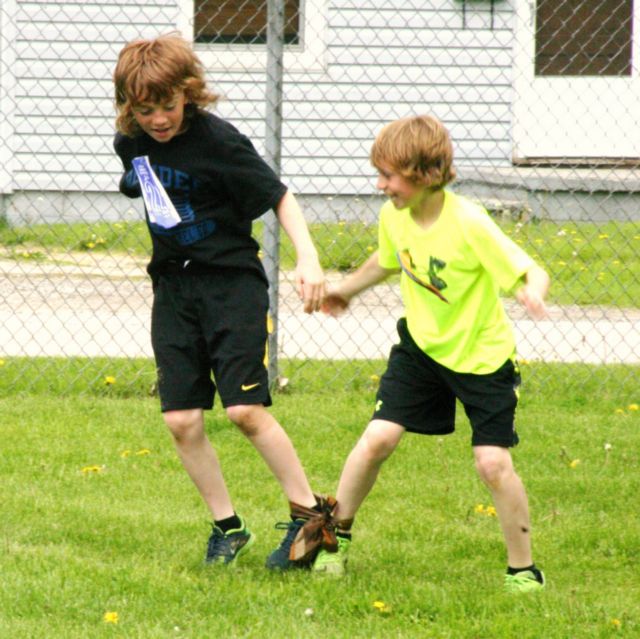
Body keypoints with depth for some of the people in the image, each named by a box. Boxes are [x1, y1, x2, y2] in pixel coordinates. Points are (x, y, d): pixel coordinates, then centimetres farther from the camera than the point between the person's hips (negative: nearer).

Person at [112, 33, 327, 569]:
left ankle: (309, 515, 0)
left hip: (232, 280, -6)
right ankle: (228, 526, 13)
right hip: (173, 285, 6)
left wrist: (307, 256, -25)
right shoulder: (131, 143, 1)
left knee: (247, 410, -15)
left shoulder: (218, 140, -17)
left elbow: (278, 196, -13)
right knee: (182, 420, -2)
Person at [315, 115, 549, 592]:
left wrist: (532, 293, -50)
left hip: (483, 357, -5)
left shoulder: (469, 224, -27)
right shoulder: (394, 217, -9)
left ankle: (524, 569, 8)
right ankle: (337, 535, 14)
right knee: (377, 439, -6)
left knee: (493, 463, -9)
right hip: (421, 347, 5)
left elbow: (532, 272, -27)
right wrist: (345, 290, 29)